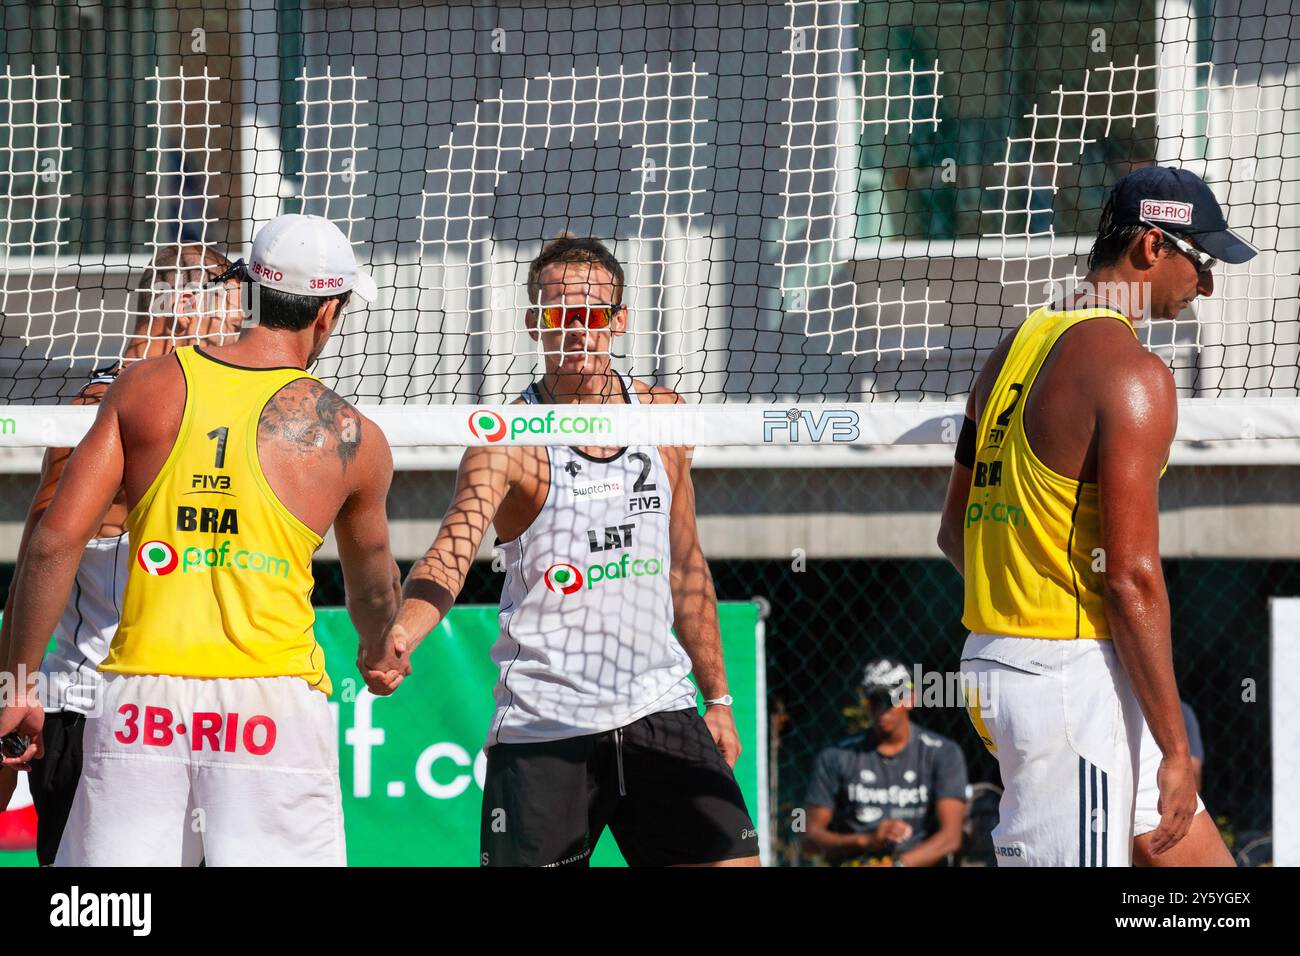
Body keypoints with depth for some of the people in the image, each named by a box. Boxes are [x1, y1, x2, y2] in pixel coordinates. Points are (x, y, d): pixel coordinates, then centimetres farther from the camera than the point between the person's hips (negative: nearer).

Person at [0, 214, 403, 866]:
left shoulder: (145, 389, 7)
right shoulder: (351, 437, 5)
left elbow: (54, 541, 2)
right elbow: (374, 588, 23)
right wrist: (377, 654, 46)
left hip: (142, 691, 2)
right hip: (272, 701, -2)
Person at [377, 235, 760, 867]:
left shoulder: (661, 416, 8)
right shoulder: (510, 441, -9)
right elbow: (449, 554, -23)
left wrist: (717, 696, 18)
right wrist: (399, 635, -43)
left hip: (660, 710, 4)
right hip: (543, 722, -4)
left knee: (732, 860, -5)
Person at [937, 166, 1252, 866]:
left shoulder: (1014, 350, 14)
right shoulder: (1130, 371, -14)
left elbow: (953, 531, 20)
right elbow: (1133, 575, -19)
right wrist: (1176, 748, -16)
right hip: (1076, 674, -10)